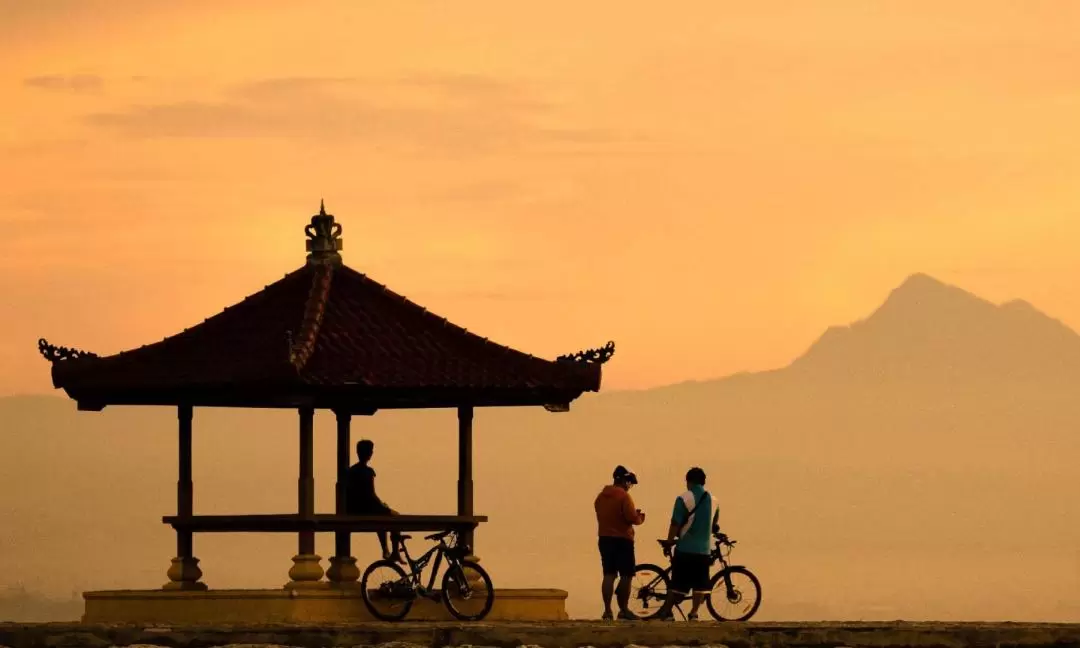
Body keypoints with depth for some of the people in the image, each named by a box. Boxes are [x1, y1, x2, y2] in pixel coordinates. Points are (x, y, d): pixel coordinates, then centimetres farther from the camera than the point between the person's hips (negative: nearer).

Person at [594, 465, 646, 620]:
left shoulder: (601, 497, 11)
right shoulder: (623, 496, -13)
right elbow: (632, 518, -19)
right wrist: (640, 518, 4)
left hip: (605, 539, 7)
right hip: (622, 539, -7)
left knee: (609, 575, 8)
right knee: (626, 575, 0)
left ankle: (607, 610, 4)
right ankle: (623, 609, -1)